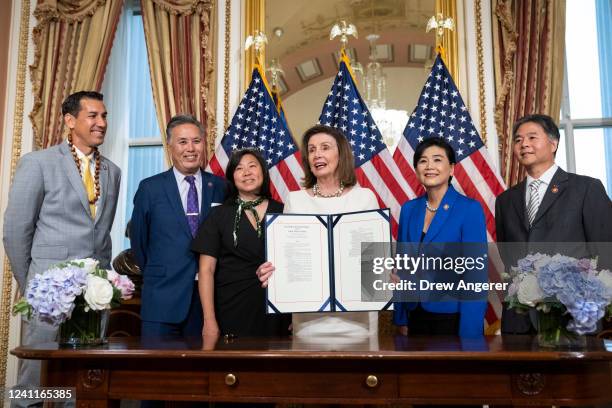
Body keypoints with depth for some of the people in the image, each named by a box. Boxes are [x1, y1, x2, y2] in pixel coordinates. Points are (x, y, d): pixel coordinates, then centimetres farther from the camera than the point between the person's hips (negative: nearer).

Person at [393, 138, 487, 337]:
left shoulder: (470, 209, -12)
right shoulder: (409, 209, 3)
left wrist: (469, 334, -17)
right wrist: (401, 319, 7)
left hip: (453, 318, -5)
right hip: (416, 315, 5)